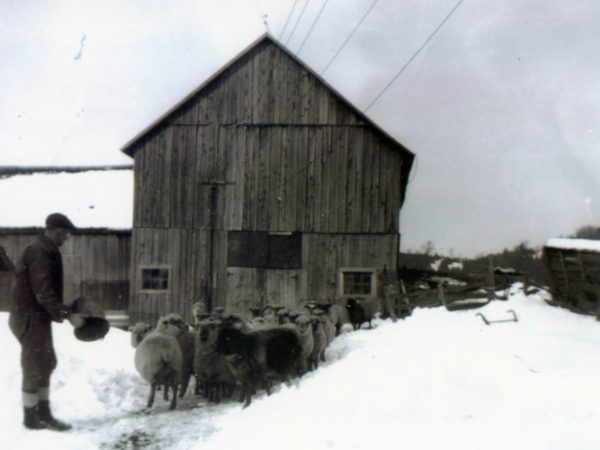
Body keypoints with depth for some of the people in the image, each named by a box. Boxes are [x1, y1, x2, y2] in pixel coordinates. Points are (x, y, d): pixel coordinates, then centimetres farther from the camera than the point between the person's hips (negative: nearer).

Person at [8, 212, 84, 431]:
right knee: (34, 366, -1)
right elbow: (44, 293, -26)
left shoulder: (46, 251, 12)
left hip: (38, 316, 10)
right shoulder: (39, 253, -20)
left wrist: (59, 312, 16)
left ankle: (44, 414, 23)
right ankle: (31, 418, 11)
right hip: (30, 317, -10)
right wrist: (67, 314, -28)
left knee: (46, 363, 15)